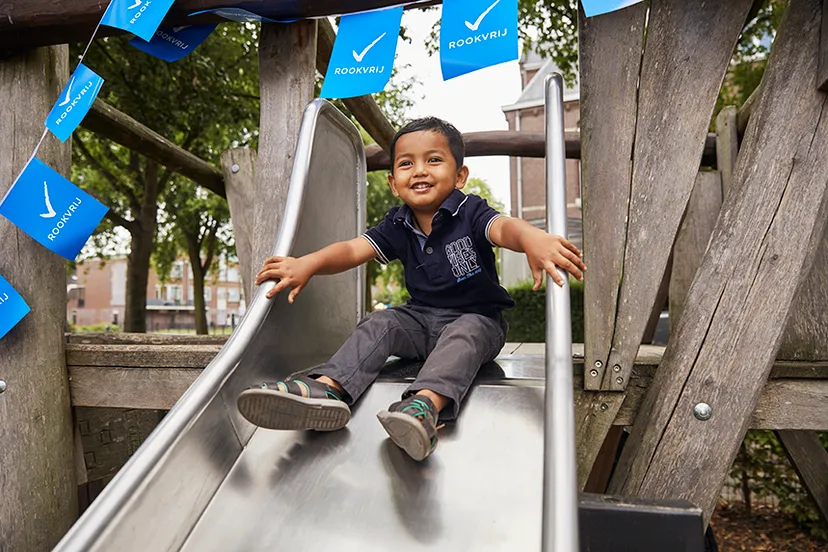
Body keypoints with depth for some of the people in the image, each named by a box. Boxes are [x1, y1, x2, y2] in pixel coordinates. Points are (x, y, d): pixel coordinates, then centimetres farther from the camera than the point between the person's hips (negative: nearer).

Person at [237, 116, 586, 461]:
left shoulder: (470, 212, -11)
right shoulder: (398, 225, 2)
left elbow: (503, 227, -33)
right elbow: (354, 249, -10)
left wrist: (533, 239, -58)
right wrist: (308, 264, -30)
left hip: (476, 319, -4)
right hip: (421, 317, 5)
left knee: (464, 334, -34)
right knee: (378, 324, -17)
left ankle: (426, 404, -59)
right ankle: (327, 388, -37)